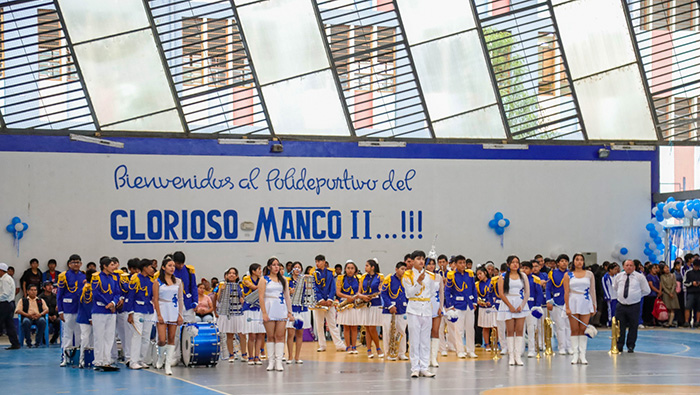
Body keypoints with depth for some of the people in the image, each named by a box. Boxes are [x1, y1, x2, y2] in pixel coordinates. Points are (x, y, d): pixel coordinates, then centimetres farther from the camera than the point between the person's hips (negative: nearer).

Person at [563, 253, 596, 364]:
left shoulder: (589, 274, 9)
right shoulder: (568, 275, 5)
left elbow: (592, 291, 11)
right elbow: (566, 292, 1)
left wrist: (594, 305, 7)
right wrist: (567, 307, -6)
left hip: (586, 303, 1)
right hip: (573, 302, -1)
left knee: (583, 329, -2)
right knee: (574, 330, 0)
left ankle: (582, 355, 1)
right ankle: (575, 355, 4)